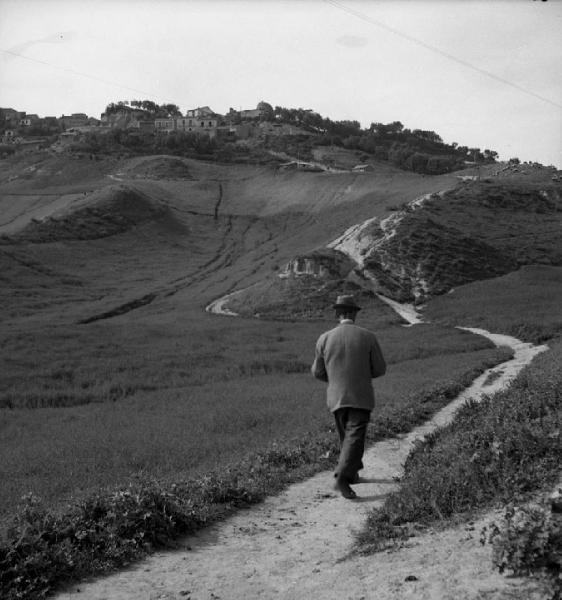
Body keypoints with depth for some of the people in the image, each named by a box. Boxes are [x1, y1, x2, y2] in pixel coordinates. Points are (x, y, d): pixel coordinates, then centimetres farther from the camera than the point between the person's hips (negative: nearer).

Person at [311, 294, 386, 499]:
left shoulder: (325, 338, -4)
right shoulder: (368, 337, -6)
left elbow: (318, 372, 4)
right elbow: (380, 369, 0)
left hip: (336, 397, 3)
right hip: (361, 397, -3)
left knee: (347, 436, 21)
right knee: (354, 439, -5)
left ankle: (353, 472, 36)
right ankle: (342, 478, -21)